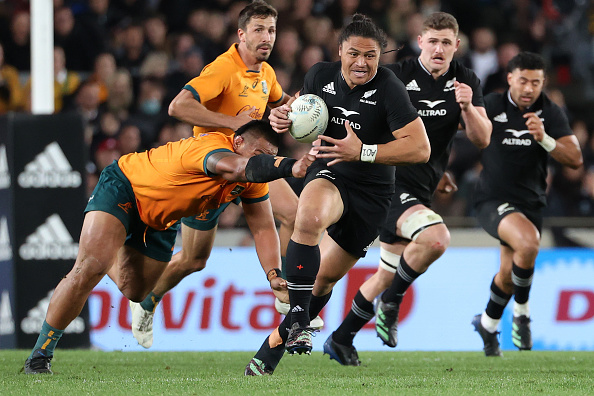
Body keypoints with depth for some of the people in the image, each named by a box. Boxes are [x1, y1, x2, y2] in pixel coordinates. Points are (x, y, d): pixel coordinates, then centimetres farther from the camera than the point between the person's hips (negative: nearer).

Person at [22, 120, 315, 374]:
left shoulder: (253, 180, -13)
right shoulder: (210, 147, -39)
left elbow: (263, 228, -11)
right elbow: (239, 168, -60)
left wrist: (274, 275, -26)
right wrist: (288, 167, -74)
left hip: (160, 223, 8)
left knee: (134, 292, 15)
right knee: (90, 268, -24)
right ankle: (40, 354, -12)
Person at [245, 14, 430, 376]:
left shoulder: (388, 88, -20)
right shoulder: (320, 76, -6)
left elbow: (420, 148, -25)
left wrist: (362, 152, -31)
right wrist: (285, 118, -8)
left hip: (372, 193, -1)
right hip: (329, 176, 1)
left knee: (327, 276, 11)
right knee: (309, 217, -36)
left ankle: (282, 339, 37)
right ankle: (297, 318, -30)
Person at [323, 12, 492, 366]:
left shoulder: (466, 82, 2)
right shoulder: (396, 77, -12)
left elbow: (482, 140, -6)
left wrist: (468, 107, -23)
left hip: (419, 192, 7)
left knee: (387, 275, 15)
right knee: (436, 237, -31)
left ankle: (341, 340, 31)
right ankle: (392, 301, -8)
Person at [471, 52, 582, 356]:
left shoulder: (551, 114, -4)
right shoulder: (491, 106, -10)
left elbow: (575, 159, -12)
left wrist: (544, 139, -28)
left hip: (530, 202, 4)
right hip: (492, 201, -4)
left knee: (509, 274, 11)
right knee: (528, 241, -31)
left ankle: (488, 324, 41)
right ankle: (521, 313, -9)